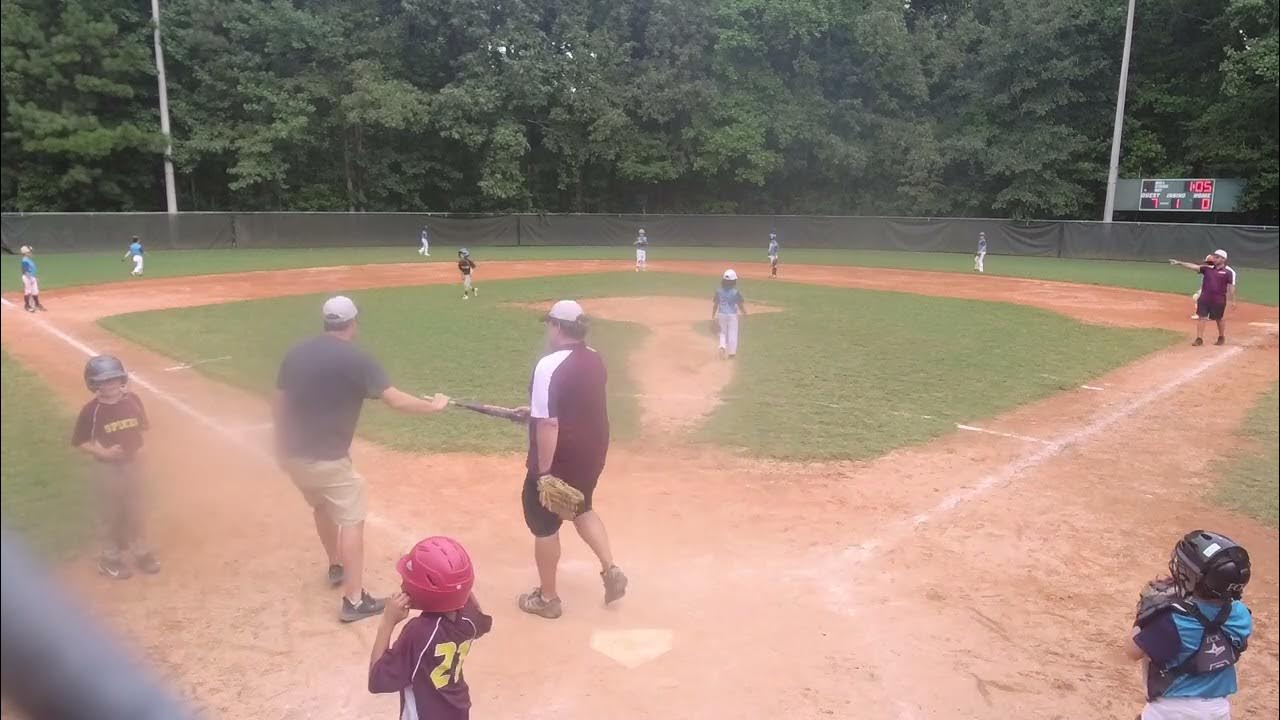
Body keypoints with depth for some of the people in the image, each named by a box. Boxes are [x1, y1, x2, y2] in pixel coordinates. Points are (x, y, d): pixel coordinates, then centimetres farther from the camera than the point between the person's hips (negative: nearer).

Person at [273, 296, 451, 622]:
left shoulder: (296, 353, 6)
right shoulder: (356, 359, -13)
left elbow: (278, 407, 11)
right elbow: (396, 400, -18)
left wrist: (282, 450, 21)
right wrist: (434, 406, -3)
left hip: (294, 454, 7)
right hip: (328, 459, -7)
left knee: (322, 507, 28)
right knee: (351, 520, 3)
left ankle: (336, 567, 46)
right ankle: (354, 601, 2)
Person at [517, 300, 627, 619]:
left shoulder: (549, 365, -24)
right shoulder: (595, 359, 3)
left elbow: (548, 424, -26)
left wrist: (543, 472, -20)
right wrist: (536, 410, 26)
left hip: (559, 458, -7)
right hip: (592, 451, 8)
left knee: (544, 523, 11)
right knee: (582, 508, 30)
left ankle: (547, 598, 25)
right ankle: (610, 569, 21)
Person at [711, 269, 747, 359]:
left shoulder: (719, 291, -5)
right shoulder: (736, 292, -13)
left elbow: (715, 304, -1)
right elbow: (740, 304, -5)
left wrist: (713, 317, 7)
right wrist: (744, 312, 15)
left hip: (721, 314, 2)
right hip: (732, 315, -2)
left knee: (722, 332, 16)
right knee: (732, 334, 11)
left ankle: (722, 346, -9)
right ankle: (731, 352, 17)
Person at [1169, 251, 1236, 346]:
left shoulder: (1228, 272, -2)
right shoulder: (1207, 268, 7)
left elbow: (1231, 287, -3)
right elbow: (1194, 266, -4)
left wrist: (1233, 301, -5)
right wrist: (1179, 263, -16)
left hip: (1219, 300, -3)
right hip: (1204, 298, 3)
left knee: (1220, 319, 11)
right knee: (1201, 317, 1)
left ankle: (1222, 338, 29)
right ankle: (1199, 339, 6)